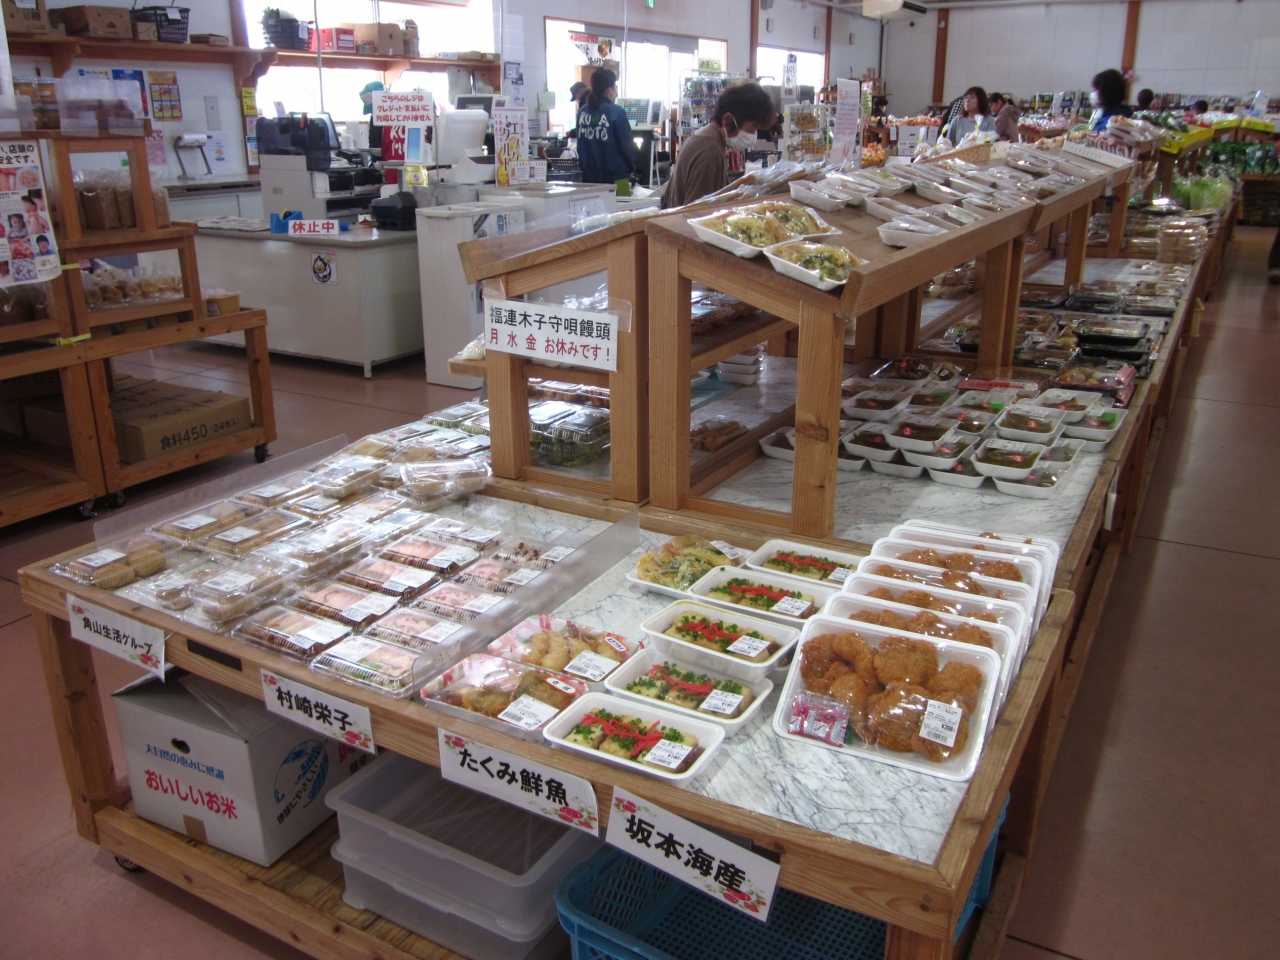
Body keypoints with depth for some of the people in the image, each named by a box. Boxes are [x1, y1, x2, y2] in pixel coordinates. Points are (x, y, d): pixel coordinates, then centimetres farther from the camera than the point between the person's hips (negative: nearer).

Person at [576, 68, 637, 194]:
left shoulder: (582, 112, 4)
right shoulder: (616, 112, -13)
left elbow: (580, 144, 12)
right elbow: (627, 144, -9)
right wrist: (631, 168, 7)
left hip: (589, 176, 6)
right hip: (615, 177, -6)